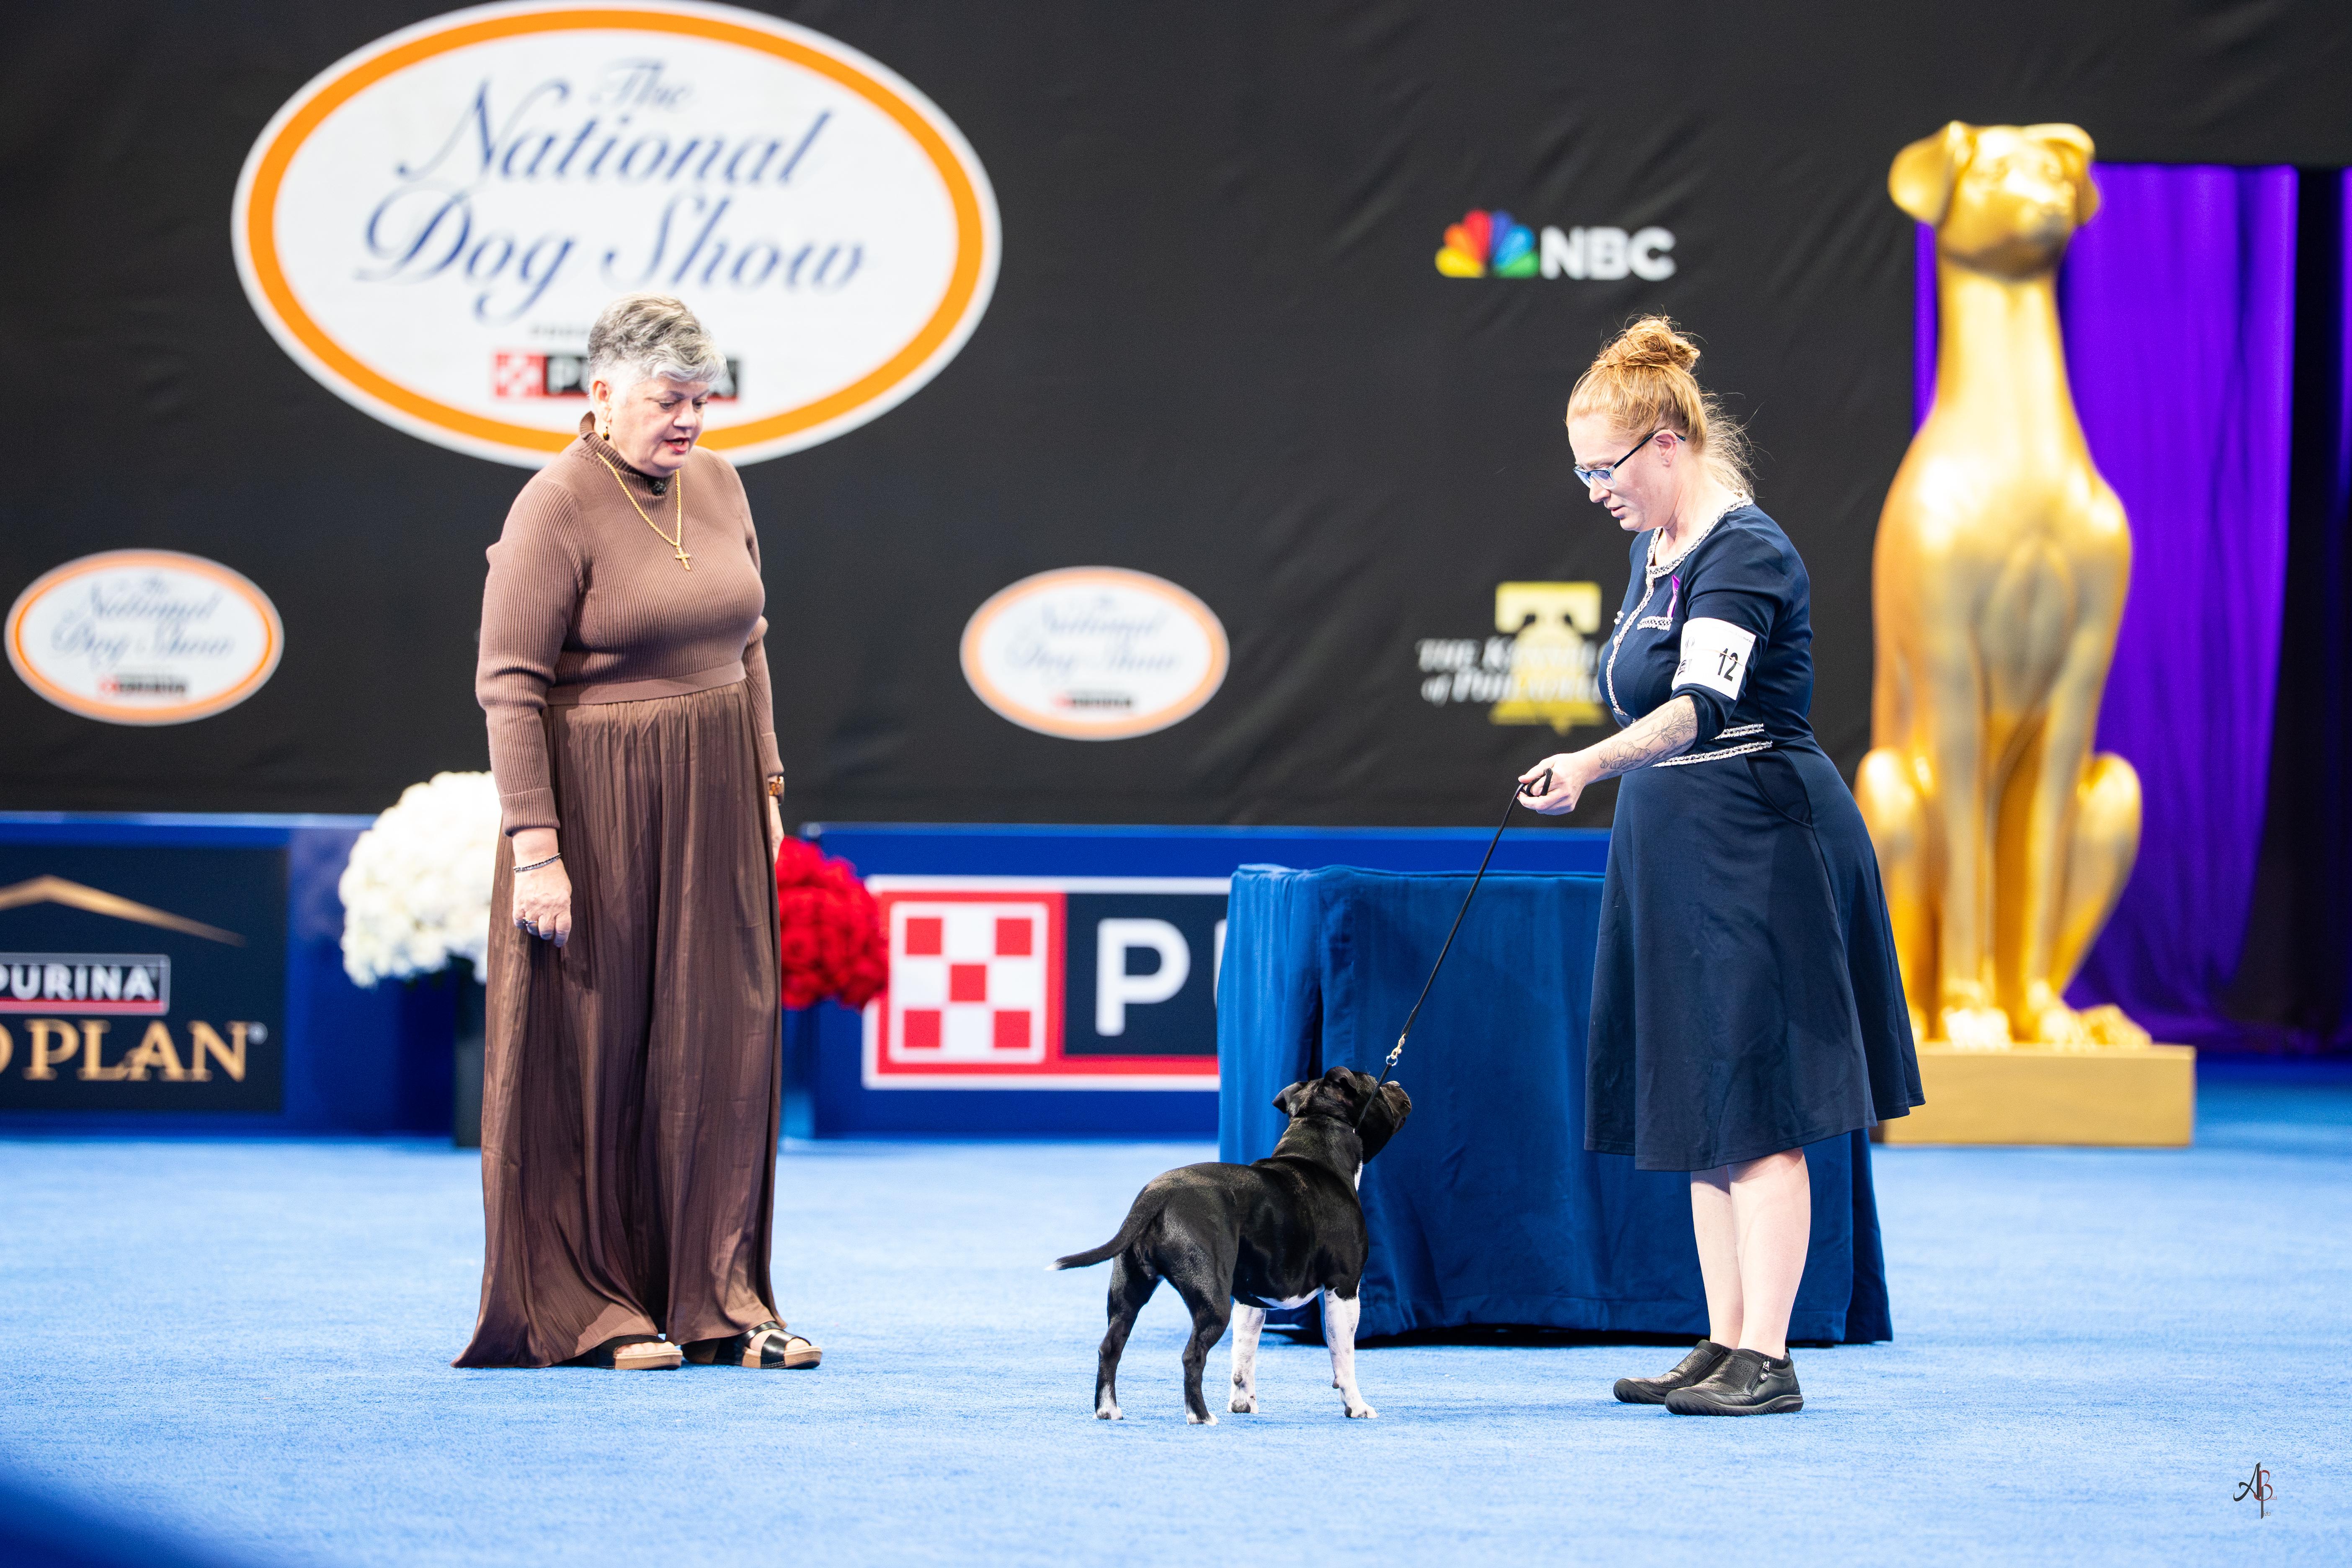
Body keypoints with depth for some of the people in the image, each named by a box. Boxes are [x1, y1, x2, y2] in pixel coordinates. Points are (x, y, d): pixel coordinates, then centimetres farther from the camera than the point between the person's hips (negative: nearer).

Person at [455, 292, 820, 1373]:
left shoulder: (715, 484, 7)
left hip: (713, 804, 6)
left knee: (719, 1044, 5)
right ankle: (581, 1308, 11)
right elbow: (509, 687, -16)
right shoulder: (556, 510, -13)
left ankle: (713, 1296, 11)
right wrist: (535, 846, -19)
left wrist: (765, 787, 12)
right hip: (597, 805, -6)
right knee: (592, 1052, 2)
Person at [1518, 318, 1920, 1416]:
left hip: (1757, 848, -10)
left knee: (1755, 1107, -9)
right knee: (1700, 1104, 10)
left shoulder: (1745, 555, -18)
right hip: (1674, 851, 10)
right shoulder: (1656, 549, 13)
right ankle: (1726, 1349, 14)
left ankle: (1767, 1362, -8)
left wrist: (1593, 765, -47)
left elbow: (1702, 707, -32)